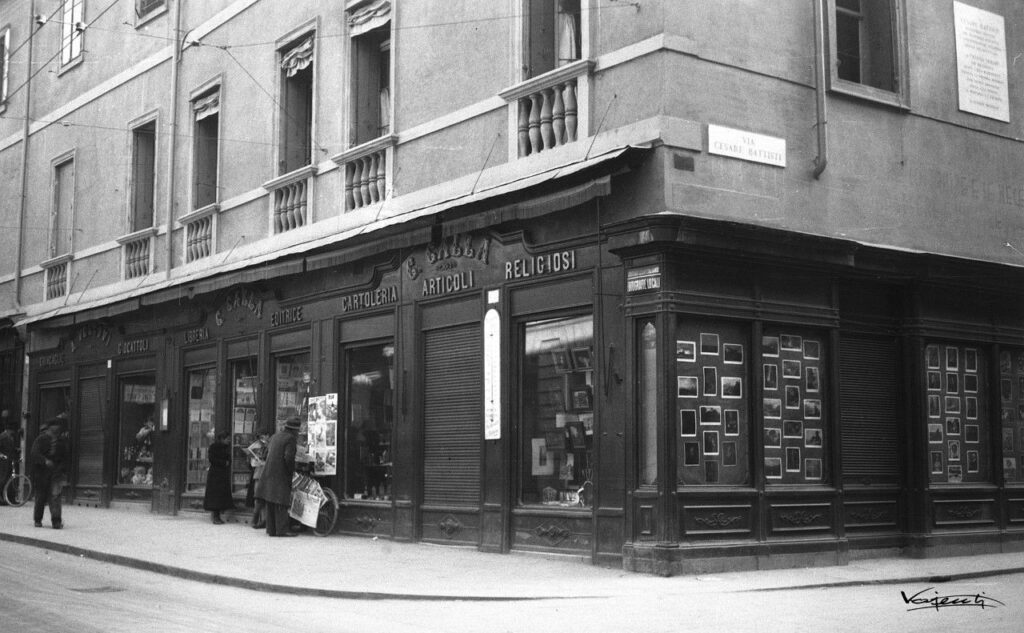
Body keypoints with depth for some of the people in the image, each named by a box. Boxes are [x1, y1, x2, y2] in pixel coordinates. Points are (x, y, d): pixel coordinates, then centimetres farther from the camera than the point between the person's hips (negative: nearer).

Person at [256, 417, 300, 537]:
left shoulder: (276, 435, 15)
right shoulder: (290, 438, -12)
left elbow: (267, 452, 22)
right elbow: (289, 457, -20)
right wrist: (292, 470, -6)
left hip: (269, 472, 8)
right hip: (281, 474, -8)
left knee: (271, 503, 10)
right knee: (281, 502, -6)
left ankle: (271, 529, 13)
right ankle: (282, 529, -7)